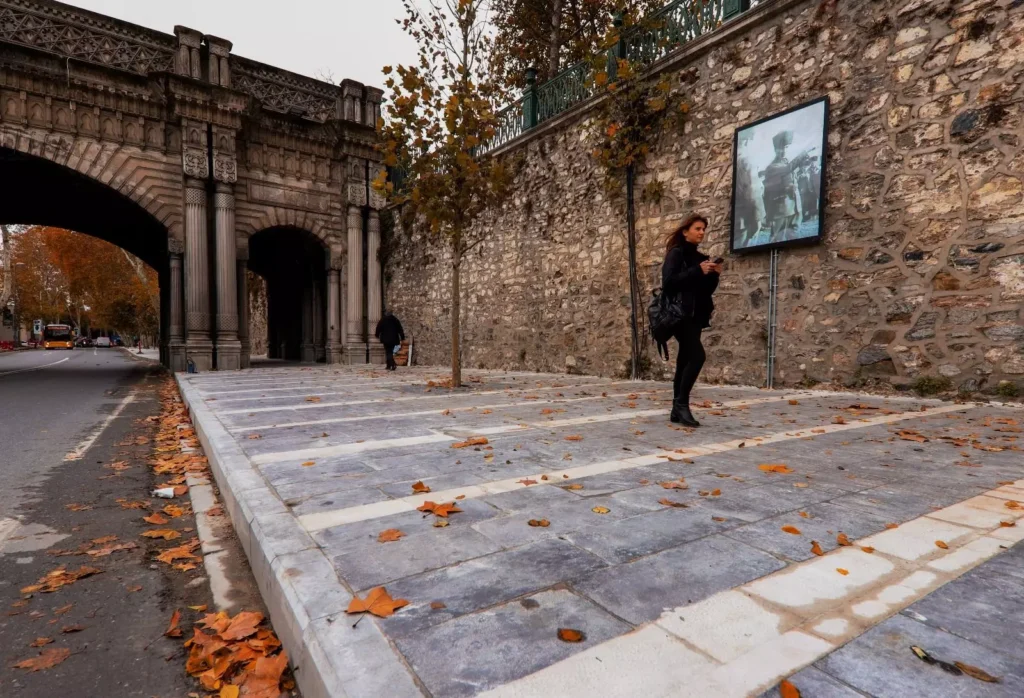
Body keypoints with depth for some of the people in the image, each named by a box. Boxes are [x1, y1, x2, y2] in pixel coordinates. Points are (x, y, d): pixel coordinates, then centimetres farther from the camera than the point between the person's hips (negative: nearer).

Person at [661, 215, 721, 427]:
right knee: (697, 355, -20)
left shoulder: (701, 257, 19)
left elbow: (707, 290, 18)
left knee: (685, 361, 5)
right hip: (680, 314, -8)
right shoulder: (676, 253, -2)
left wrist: (714, 275, 0)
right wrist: (697, 271, -17)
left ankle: (677, 410, 8)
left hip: (696, 316, 8)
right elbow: (668, 282, -16)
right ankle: (682, 403, -12)